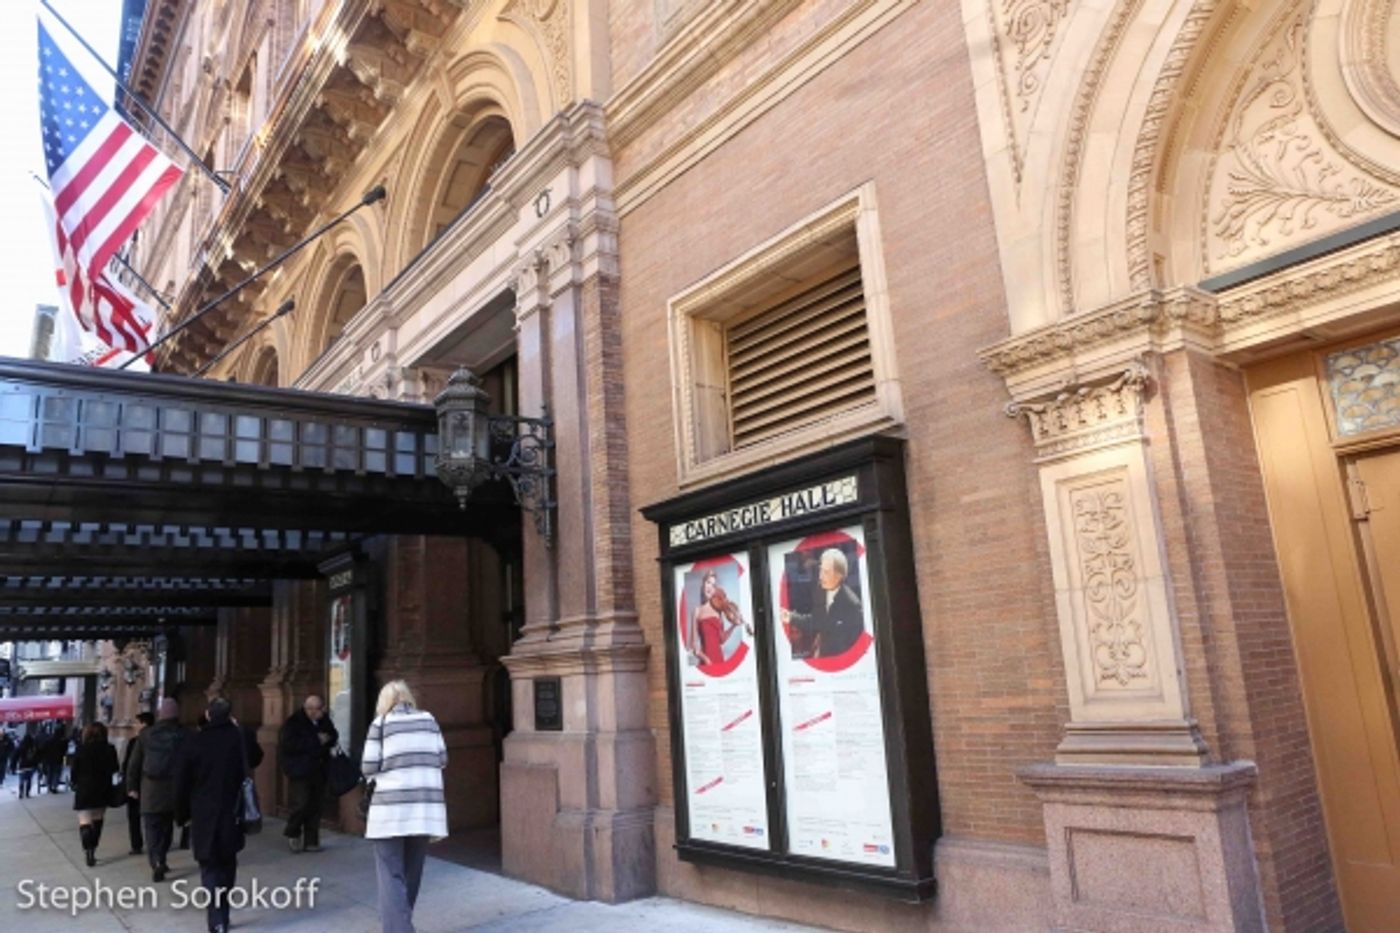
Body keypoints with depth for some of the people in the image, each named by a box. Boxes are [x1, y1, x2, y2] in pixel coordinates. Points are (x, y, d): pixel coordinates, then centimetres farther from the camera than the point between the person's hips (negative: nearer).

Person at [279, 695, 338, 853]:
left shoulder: (324, 720, 7)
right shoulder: (294, 722, -9)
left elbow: (334, 736, 19)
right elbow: (287, 744, -20)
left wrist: (327, 740, -6)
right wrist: (316, 741, -19)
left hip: (319, 771, 5)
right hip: (301, 770, -5)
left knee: (315, 806, 6)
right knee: (301, 803, -8)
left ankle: (311, 841, 16)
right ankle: (292, 834, 18)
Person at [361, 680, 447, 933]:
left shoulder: (381, 723, 1)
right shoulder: (429, 720, 10)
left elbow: (368, 767, 0)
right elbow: (442, 760, 11)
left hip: (392, 807, -4)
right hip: (426, 806, 4)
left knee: (392, 874, -1)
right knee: (412, 870, 17)